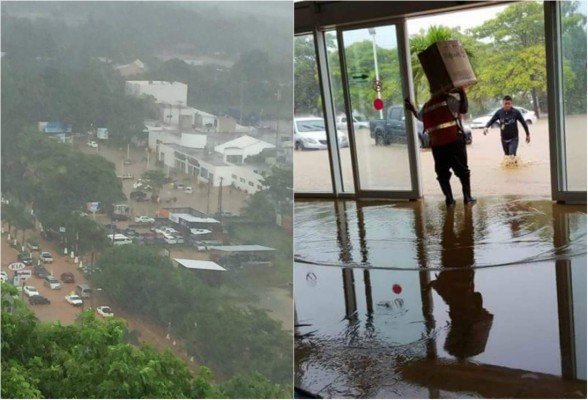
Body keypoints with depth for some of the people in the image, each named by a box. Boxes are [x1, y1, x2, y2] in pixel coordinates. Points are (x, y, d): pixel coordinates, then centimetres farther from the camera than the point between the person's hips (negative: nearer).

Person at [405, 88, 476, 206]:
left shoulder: (427, 106, 15)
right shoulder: (448, 99, -2)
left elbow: (419, 116, 33)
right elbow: (463, 108, -12)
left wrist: (412, 109, 49)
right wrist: (462, 93, 0)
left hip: (437, 145, 4)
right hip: (454, 141, -4)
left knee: (442, 173, 10)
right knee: (462, 170, 8)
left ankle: (449, 199, 4)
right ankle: (467, 196, 7)